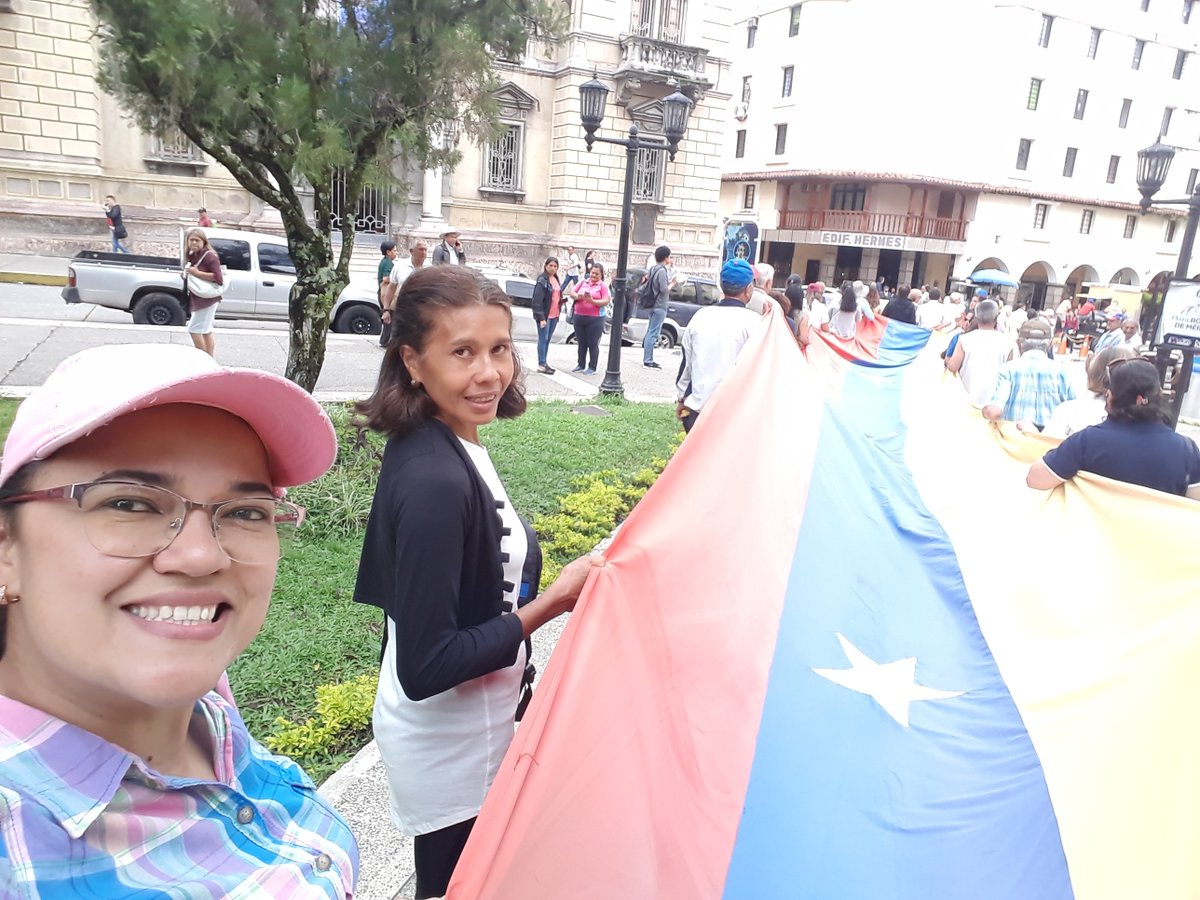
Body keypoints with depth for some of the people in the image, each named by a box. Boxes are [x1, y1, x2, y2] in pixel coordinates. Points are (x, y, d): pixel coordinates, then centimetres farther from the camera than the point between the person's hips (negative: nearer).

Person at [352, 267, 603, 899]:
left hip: (467, 730, 8)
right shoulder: (434, 480, -30)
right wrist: (554, 602, -24)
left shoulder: (443, 446, -3)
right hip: (451, 750, -8)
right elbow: (426, 668, -27)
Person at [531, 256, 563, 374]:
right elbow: (537, 300, -17)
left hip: (554, 315, 7)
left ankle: (544, 362, 21)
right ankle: (541, 365, 2)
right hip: (544, 315, -7)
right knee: (543, 339, -2)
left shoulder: (556, 279, 12)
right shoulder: (542, 280, -12)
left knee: (548, 340, 13)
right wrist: (541, 318, -22)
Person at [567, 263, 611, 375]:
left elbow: (606, 301, -11)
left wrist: (592, 301, -22)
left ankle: (592, 368, 7)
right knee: (581, 343, 14)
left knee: (593, 344, -1)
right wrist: (577, 296, -12)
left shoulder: (603, 286, -1)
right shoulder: (583, 282, 12)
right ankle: (581, 365, 25)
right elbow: (572, 293, 10)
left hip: (594, 319, -5)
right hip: (578, 317, 5)